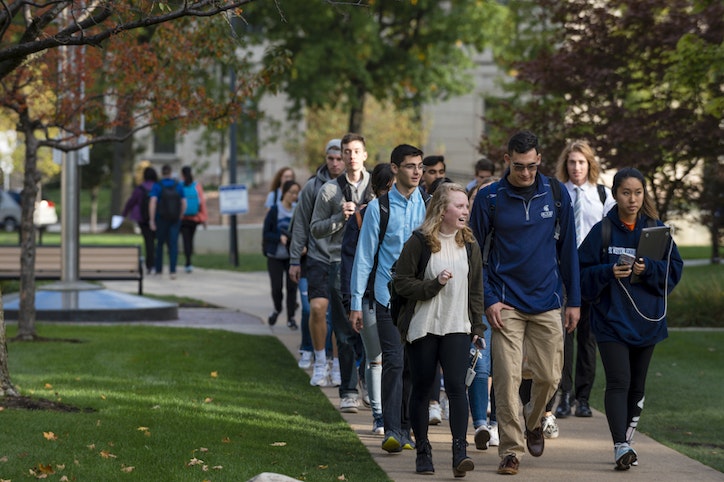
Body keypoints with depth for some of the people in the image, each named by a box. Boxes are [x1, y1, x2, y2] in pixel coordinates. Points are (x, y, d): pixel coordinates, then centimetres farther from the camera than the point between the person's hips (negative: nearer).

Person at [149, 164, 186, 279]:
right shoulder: (178, 186, 2)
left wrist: (151, 220, -14)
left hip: (161, 219, -1)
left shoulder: (157, 186, -6)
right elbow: (184, 203, 3)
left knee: (160, 243, 16)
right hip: (175, 219, 1)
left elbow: (152, 202, -16)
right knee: (173, 244, -4)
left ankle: (159, 269, 24)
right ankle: (172, 270, -17)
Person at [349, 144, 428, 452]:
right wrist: (356, 302, 0)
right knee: (394, 362, -11)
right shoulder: (379, 208, 0)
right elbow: (364, 256, 2)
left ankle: (405, 428, 16)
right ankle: (392, 431, -12)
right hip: (389, 296, -3)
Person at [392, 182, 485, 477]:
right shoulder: (419, 243, -5)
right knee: (421, 389, 6)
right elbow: (401, 283, -7)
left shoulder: (469, 245, 9)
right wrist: (434, 285, -17)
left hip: (457, 329, 2)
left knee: (456, 386, -12)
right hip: (423, 327, -2)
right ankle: (423, 451, 17)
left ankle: (460, 451, -16)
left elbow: (476, 290, 14)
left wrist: (478, 326, 9)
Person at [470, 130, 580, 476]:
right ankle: (510, 449, 0)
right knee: (507, 377, -8)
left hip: (547, 304, 2)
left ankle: (533, 420, 35)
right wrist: (488, 300, -8)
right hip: (506, 305, -2)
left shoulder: (556, 194, 3)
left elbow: (568, 249, 9)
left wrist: (574, 300, 7)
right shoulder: (489, 199, -3)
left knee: (549, 376, 4)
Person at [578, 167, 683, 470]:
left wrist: (648, 269, -16)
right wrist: (609, 272, -19)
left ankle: (627, 441, 24)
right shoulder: (602, 231, -2)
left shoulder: (656, 229, 3)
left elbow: (674, 267, 1)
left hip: (646, 320, 3)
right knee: (618, 382, -14)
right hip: (611, 319, -3)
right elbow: (582, 271, -2)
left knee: (636, 386, 12)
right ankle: (620, 446, -21)